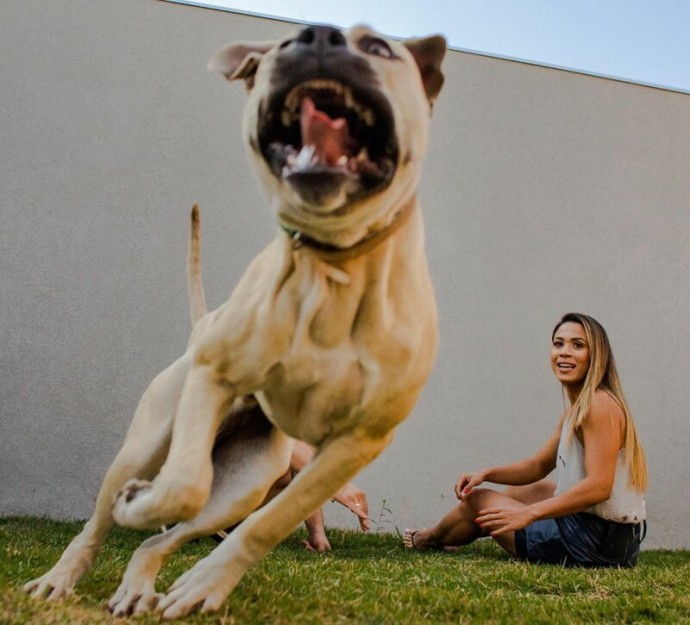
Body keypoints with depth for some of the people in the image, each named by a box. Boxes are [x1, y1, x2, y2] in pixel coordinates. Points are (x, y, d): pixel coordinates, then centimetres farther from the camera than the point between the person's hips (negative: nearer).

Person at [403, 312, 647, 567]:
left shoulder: (600, 405, -18)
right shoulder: (576, 408, 12)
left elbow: (599, 487, -25)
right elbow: (539, 465, 18)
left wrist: (528, 513, -24)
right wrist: (485, 474, 3)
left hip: (598, 541, -9)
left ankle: (430, 539, 36)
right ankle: (450, 538, 43)